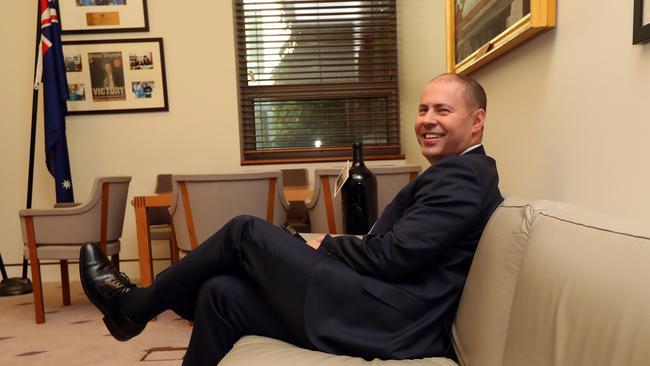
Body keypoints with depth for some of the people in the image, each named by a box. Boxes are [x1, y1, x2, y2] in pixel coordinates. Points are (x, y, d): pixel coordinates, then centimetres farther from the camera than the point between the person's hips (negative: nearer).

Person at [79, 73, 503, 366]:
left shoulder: (461, 173, -10)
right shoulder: (455, 173, 22)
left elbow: (393, 256, -20)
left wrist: (325, 246, -3)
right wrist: (332, 248, 4)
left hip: (390, 322, -9)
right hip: (388, 313, 9)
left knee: (246, 232, -6)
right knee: (220, 293, 2)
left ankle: (135, 305, 14)